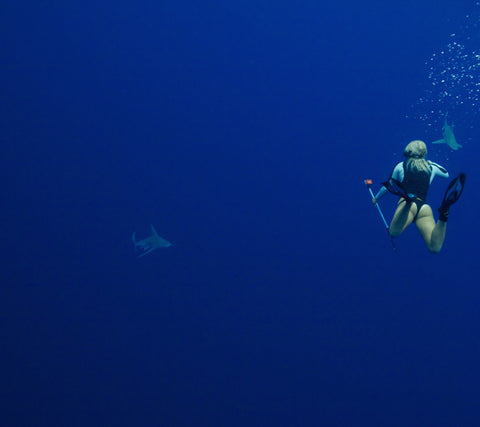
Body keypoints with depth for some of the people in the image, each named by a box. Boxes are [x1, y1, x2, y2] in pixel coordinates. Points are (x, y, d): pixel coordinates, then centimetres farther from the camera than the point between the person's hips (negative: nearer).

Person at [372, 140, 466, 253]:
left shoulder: (401, 166, 18)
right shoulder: (431, 167, 24)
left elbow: (388, 186, 28)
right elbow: (446, 174, 45)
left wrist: (376, 198, 47)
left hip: (408, 202, -2)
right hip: (424, 208, 2)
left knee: (394, 233, -31)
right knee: (434, 248, -18)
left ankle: (408, 200, -53)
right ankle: (444, 214, -40)